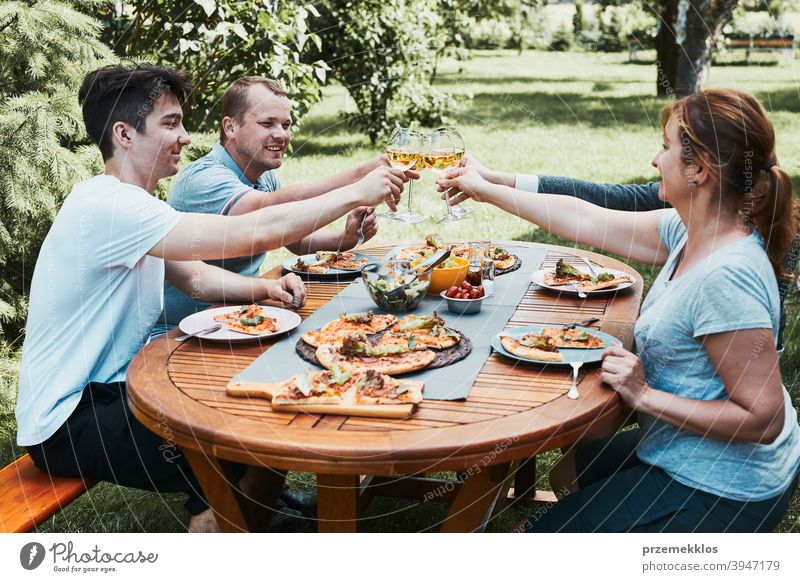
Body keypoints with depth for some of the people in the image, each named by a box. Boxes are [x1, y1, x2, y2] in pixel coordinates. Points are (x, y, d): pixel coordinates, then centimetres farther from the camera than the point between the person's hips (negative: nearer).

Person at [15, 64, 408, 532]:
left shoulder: (129, 205, 9)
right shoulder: (104, 206, -25)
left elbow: (198, 277, 11)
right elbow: (249, 234, -29)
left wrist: (265, 289, -9)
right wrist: (358, 194, -21)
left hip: (111, 388, 10)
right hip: (68, 422, -9)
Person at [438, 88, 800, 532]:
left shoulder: (725, 278, -33)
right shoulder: (689, 232, -4)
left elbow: (764, 417, -30)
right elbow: (588, 219, 5)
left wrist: (644, 396, -26)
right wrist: (487, 190, 12)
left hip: (719, 490, -9)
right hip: (682, 453, 9)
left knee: (548, 532, 2)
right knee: (567, 474, 29)